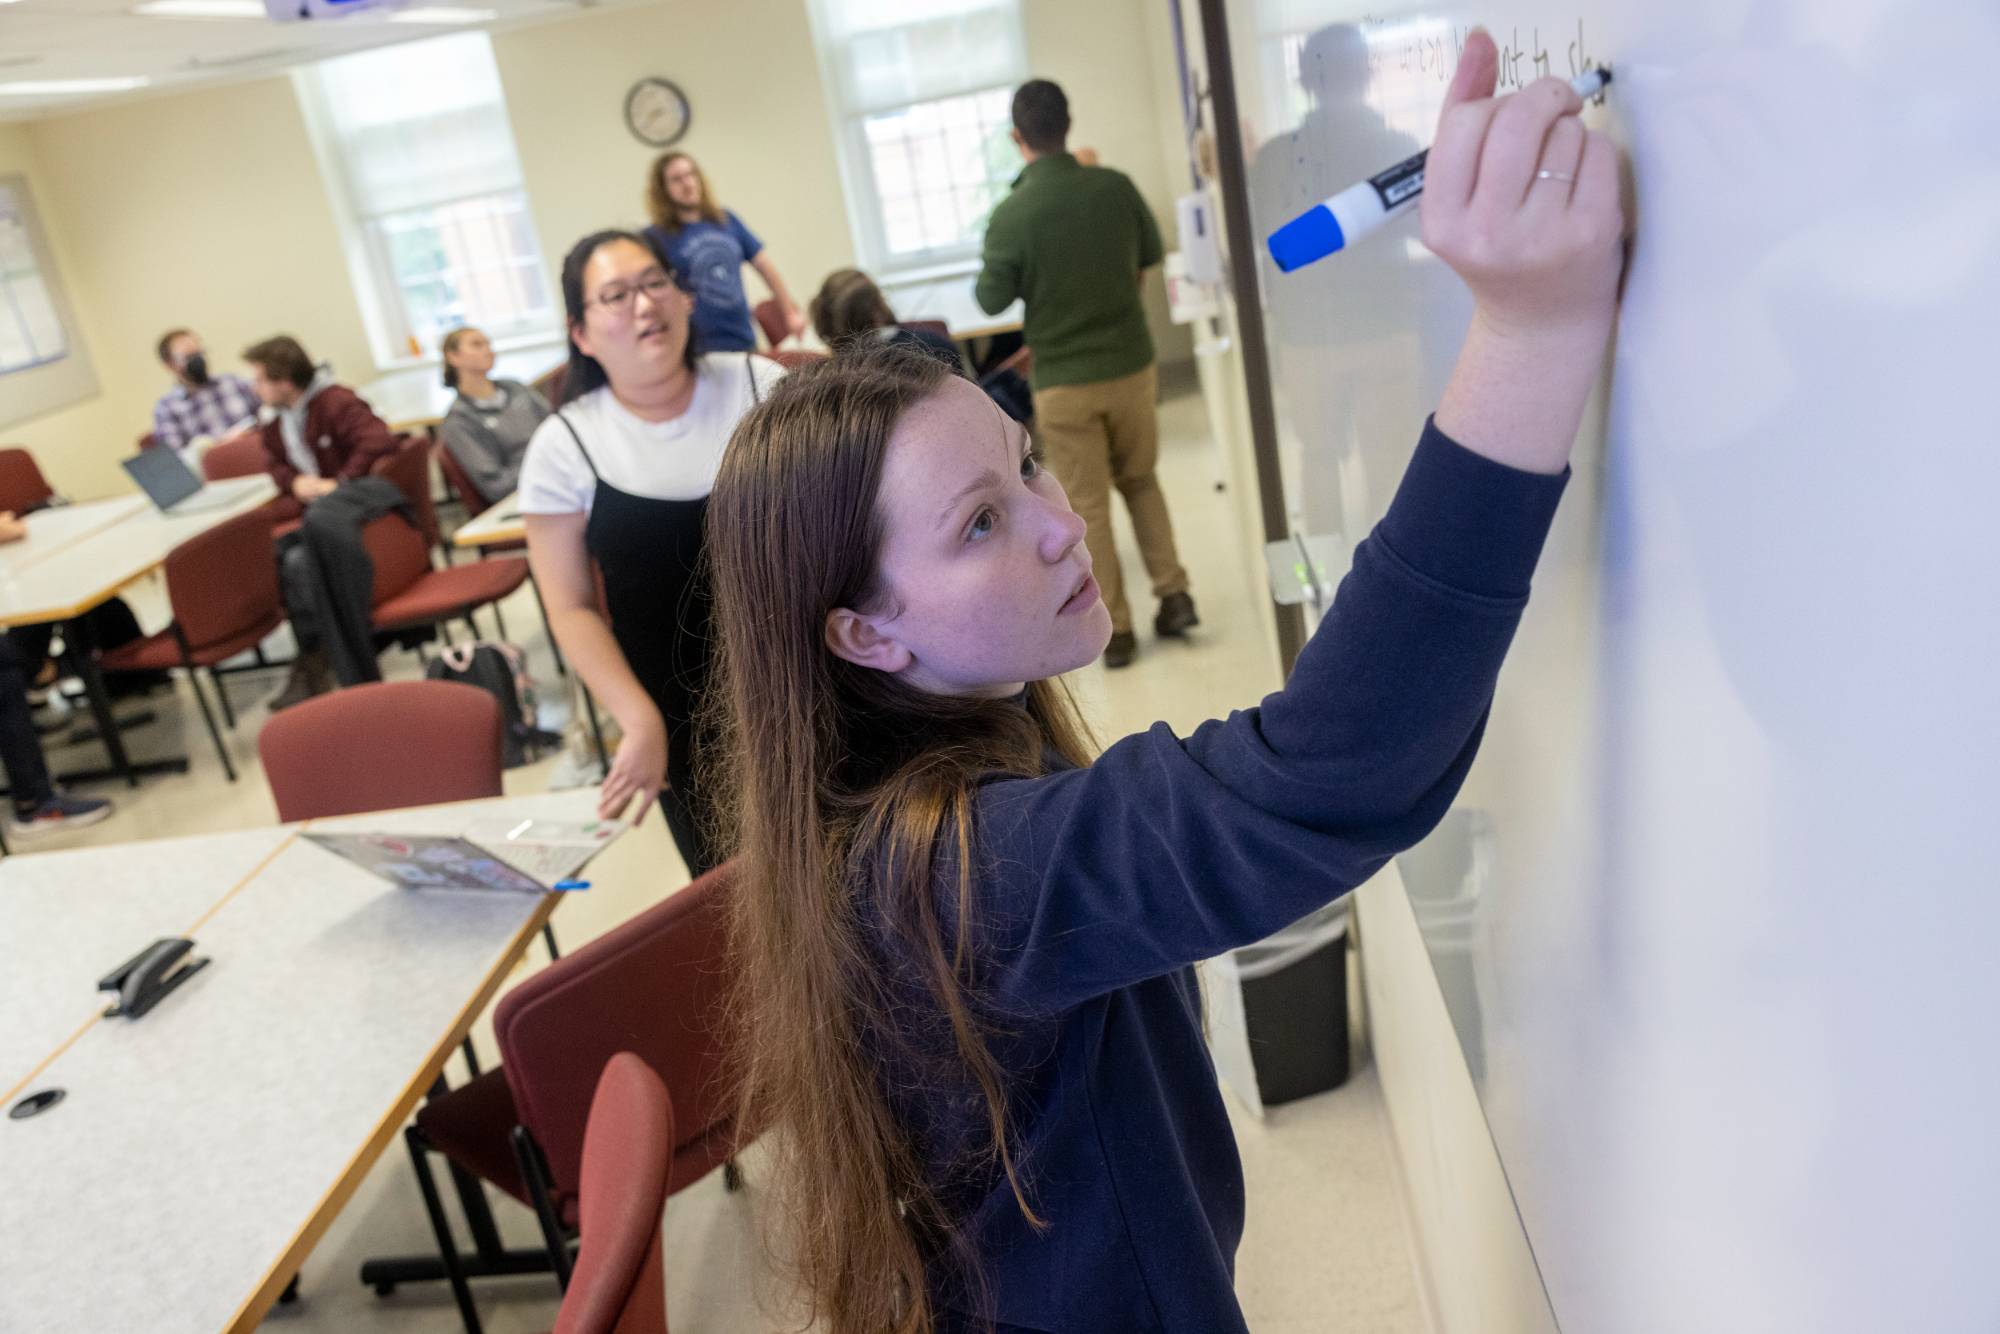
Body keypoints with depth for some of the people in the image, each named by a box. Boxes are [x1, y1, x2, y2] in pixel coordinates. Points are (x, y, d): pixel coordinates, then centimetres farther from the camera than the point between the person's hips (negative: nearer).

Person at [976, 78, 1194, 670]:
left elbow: (992, 301, -6)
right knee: (1140, 479, 23)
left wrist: (990, 264, 13)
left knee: (1088, 507, 8)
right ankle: (1173, 594, 17)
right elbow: (1151, 254, 10)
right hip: (1131, 364, 3)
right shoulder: (1115, 186, -6)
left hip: (1064, 381, -3)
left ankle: (1115, 631, 14)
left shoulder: (1013, 212, -16)